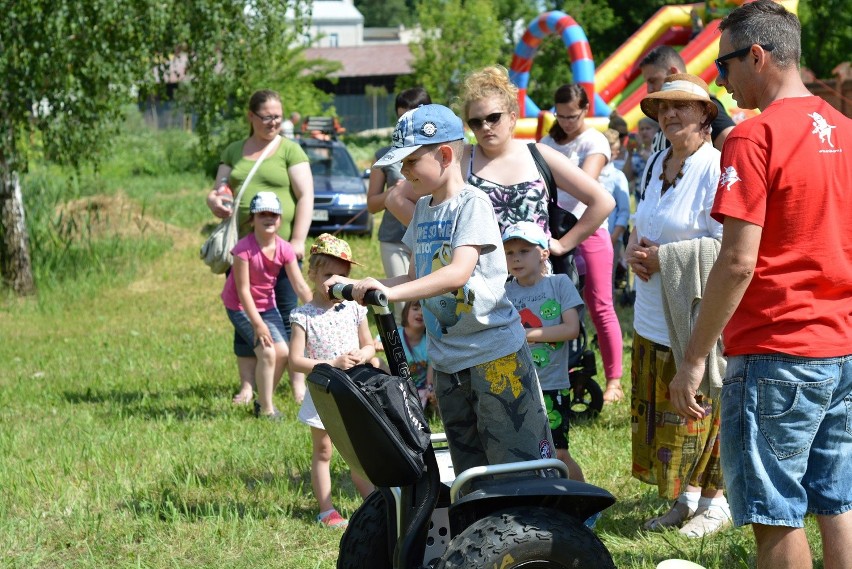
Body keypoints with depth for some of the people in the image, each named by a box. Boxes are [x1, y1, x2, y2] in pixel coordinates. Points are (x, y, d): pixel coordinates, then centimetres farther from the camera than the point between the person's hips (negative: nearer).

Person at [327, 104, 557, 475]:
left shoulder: (472, 204, -13)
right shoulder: (423, 208, 12)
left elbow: (458, 273, -27)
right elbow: (416, 278, 17)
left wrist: (391, 292, -36)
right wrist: (355, 286, 5)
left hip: (494, 353, -8)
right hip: (447, 361, 8)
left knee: (519, 466, -7)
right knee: (469, 472, 12)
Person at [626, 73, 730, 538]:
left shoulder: (715, 167, -14)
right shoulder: (658, 164, 13)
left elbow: (724, 247, -20)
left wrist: (661, 257, -16)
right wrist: (633, 252, 2)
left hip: (698, 317, -8)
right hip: (653, 318, 8)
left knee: (702, 410, -2)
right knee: (659, 411, 11)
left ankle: (715, 501, 11)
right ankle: (686, 498, 23)